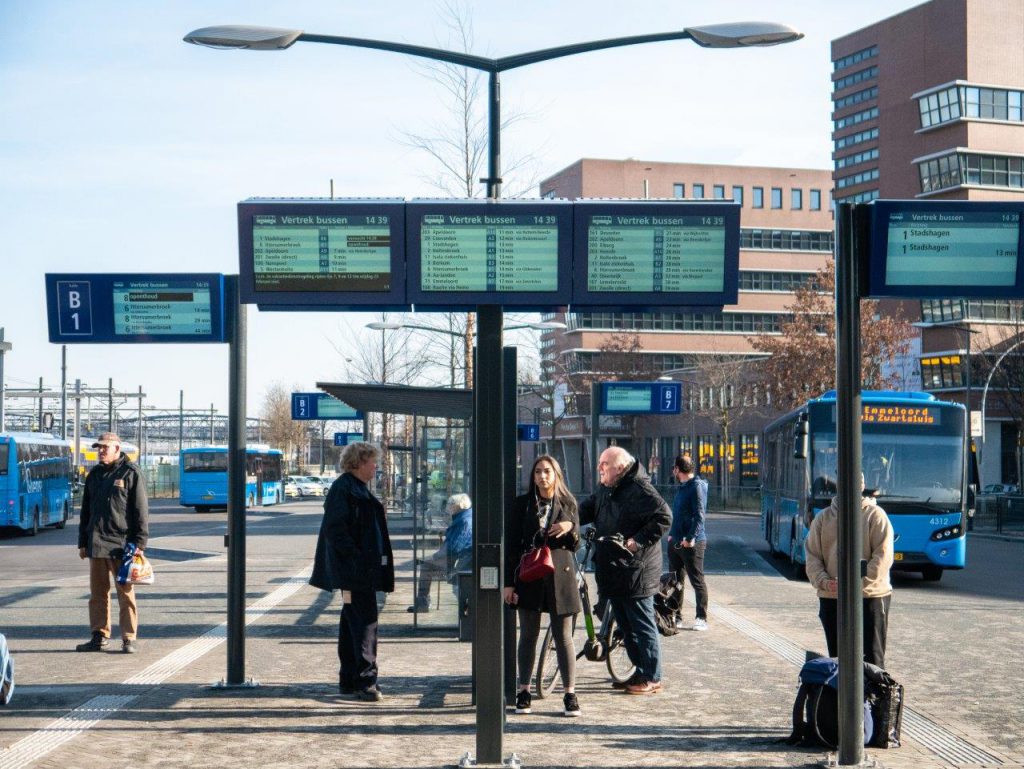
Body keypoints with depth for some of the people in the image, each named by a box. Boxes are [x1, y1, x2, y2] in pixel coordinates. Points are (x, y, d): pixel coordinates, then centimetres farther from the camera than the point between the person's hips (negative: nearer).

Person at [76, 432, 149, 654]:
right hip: (96, 543, 6)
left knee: (125, 592, -2)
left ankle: (129, 638, 2)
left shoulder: (131, 473, -3)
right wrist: (83, 542, 16)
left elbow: (141, 509, -6)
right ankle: (100, 636, 15)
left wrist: (140, 542, -12)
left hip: (121, 544, -6)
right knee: (97, 592, 8)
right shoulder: (94, 475, 16)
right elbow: (86, 511, 20)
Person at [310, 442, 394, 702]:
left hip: (363, 570, 11)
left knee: (352, 622, 13)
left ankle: (349, 680, 20)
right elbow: (334, 529, -19)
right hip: (353, 571, -11)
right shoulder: (343, 489, -12)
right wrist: (356, 556, -23)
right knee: (365, 622, -12)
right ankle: (365, 682, -11)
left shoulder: (360, 489, 18)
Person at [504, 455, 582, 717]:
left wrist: (570, 528, -14)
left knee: (563, 637, 1)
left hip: (560, 575, 0)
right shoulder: (522, 504, 4)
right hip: (529, 576, 0)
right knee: (528, 635, 6)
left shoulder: (568, 504, 6)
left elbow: (575, 546, 9)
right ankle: (524, 692, 13)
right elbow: (512, 544, 2)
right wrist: (509, 582, -3)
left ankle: (570, 694, 4)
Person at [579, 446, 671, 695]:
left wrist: (638, 541, -23)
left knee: (643, 626, -2)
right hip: (613, 571, 9)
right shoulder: (605, 491, 14)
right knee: (626, 627, 16)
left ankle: (652, 679, 6)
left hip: (636, 571, -9)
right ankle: (640, 673, 26)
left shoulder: (640, 490, -15)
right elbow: (586, 510, 18)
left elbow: (663, 518, -21)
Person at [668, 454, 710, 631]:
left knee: (697, 581, -3)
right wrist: (672, 534, 16)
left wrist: (691, 537, -24)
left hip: (692, 543, -9)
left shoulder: (697, 486, -12)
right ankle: (676, 617, 19)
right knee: (675, 580, 12)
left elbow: (700, 515, -19)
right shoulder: (682, 487, 16)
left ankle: (702, 619, 1)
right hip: (676, 542, 9)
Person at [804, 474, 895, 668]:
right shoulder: (823, 518, 11)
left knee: (872, 659, -4)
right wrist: (823, 581, -11)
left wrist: (859, 582, -19)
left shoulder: (875, 515, -1)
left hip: (870, 596, -4)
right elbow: (812, 556, 7)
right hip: (831, 598, 4)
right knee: (837, 657, 11)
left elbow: (883, 557, -9)